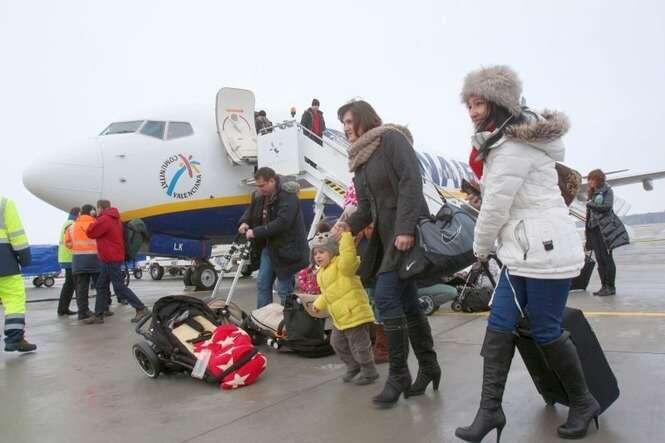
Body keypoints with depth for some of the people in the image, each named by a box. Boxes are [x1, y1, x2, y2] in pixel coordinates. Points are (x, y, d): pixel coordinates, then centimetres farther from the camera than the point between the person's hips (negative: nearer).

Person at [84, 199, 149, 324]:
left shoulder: (104, 219, -16)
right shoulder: (114, 219, 16)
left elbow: (90, 233, -11)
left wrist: (93, 223, 7)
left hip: (111, 259, -10)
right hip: (113, 258, 10)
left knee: (119, 287, -9)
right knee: (101, 286, 13)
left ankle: (141, 309, -9)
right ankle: (98, 315, 16)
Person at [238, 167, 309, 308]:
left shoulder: (288, 197, -17)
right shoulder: (259, 196, 7)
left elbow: (281, 223, -28)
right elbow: (250, 211, 24)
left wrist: (256, 232, -25)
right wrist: (244, 222, 1)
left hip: (286, 248, -8)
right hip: (268, 246, 8)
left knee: (285, 290, -3)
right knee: (262, 284, 12)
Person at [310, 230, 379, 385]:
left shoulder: (341, 265, -16)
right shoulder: (321, 273, 13)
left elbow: (348, 257, -41)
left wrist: (346, 236, -43)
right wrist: (319, 303, 16)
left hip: (355, 315, -10)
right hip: (340, 319, 10)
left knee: (359, 346, 2)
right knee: (337, 343, 22)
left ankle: (369, 372, 23)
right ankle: (353, 367, 43)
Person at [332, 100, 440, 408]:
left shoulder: (392, 138, -6)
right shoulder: (359, 159, 17)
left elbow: (411, 181, -18)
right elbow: (366, 207, 15)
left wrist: (406, 228, -25)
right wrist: (349, 224, -4)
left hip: (408, 233, -8)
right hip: (386, 236, 8)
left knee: (385, 296, -13)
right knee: (406, 302, 11)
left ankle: (398, 375, 0)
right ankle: (428, 368, 24)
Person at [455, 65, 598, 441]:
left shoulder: (513, 147, -16)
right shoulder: (516, 138, 17)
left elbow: (495, 207, -15)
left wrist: (481, 248, 0)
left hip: (546, 250, -10)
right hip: (524, 251, 10)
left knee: (546, 332, 2)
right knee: (499, 325, 4)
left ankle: (583, 402, 25)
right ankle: (490, 408, 8)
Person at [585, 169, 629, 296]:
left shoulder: (607, 190, -1)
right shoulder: (592, 193, 18)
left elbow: (607, 206, -17)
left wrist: (591, 204, -9)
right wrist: (587, 227, 13)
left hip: (605, 228, -7)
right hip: (593, 229, 7)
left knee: (607, 259, -6)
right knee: (600, 259, 6)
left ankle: (611, 287, -1)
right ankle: (604, 286, 11)